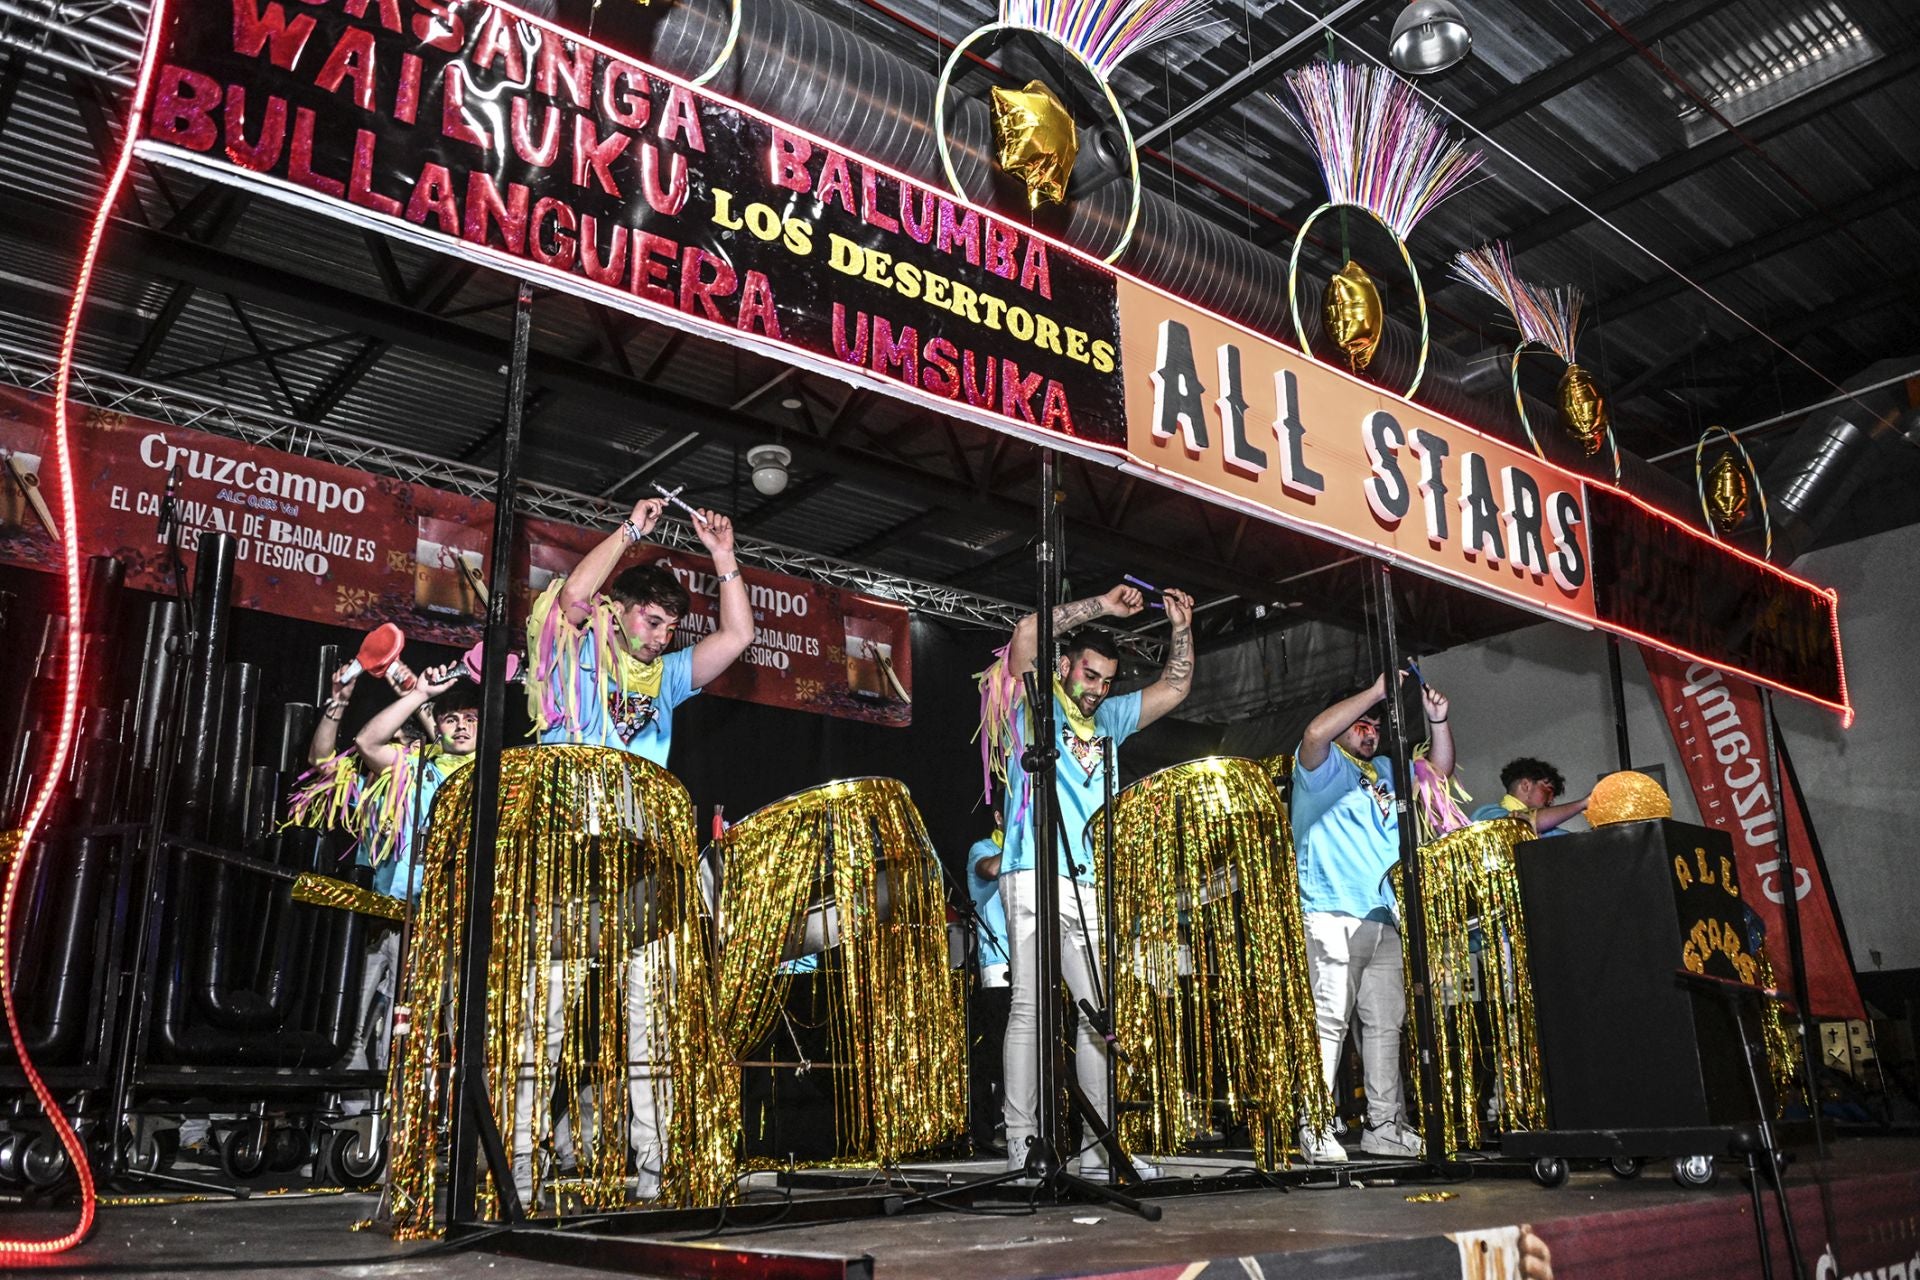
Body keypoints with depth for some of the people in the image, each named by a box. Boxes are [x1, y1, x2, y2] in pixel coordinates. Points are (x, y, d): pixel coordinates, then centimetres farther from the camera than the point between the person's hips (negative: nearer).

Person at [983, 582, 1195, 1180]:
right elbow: (1029, 632, -10)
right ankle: (1023, 1146, -4)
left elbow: (1174, 687, 27)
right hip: (1036, 877, -6)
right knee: (1030, 1008, -7)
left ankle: (1099, 1146, 8)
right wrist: (1102, 606, -5)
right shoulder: (1033, 704, 6)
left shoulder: (1108, 719, 22)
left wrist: (1181, 629, 14)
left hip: (1093, 884, 6)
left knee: (1101, 1011, 4)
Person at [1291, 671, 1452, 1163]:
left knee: (1386, 1022, 8)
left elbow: (1440, 771, 25)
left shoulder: (1385, 771, 23)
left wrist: (1438, 719, 8)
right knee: (1329, 1021, -11)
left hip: (1384, 919, 7)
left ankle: (1384, 1126, 14)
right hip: (1333, 915, -7)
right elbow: (1315, 733, -19)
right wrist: (1377, 690, -17)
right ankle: (1315, 1130, -10)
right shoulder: (1323, 768, 2)